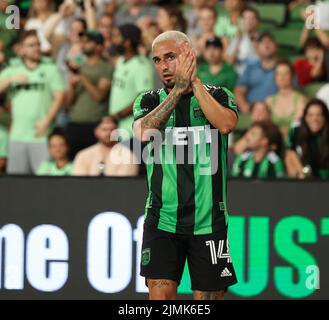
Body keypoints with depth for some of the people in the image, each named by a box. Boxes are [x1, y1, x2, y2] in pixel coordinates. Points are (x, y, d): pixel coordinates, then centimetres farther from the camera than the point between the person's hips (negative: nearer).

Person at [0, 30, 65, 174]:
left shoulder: (50, 69, 6)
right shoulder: (12, 70, 14)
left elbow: (59, 97, -1)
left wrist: (46, 121, -11)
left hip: (41, 135, -3)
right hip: (17, 135, 3)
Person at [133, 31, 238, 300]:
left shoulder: (219, 96, 5)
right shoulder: (149, 100, 8)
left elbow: (226, 124, -17)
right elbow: (143, 133, -14)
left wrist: (194, 81, -13)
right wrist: (179, 88, -14)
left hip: (208, 220, 0)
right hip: (162, 220, 0)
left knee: (209, 295, 4)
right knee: (160, 292, -10)